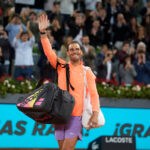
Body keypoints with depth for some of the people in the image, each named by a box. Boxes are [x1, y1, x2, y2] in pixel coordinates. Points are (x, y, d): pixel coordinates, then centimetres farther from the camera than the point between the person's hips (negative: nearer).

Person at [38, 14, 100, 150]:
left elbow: (93, 94, 0)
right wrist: (43, 32, -13)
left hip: (76, 117, -3)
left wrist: (95, 113, -14)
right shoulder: (62, 66, 11)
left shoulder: (87, 72, 5)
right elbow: (49, 53, 0)